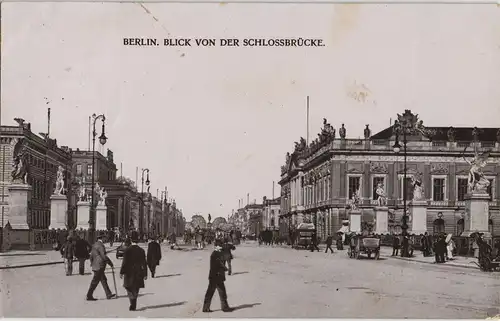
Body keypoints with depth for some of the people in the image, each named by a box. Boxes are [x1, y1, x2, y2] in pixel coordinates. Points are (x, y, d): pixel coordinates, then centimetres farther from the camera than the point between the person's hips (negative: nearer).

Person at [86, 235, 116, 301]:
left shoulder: (94, 245, 12)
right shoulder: (100, 245, -17)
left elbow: (91, 256, 19)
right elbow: (104, 256, -19)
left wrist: (92, 263, 27)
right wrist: (110, 263, -10)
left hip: (95, 265, 10)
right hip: (99, 266, -10)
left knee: (104, 280, 13)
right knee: (95, 281, -4)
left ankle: (108, 294, 18)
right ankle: (89, 296, 1)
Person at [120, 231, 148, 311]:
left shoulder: (127, 250, -10)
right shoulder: (141, 250, -2)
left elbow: (124, 262, -11)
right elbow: (144, 263, 1)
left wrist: (122, 272, -3)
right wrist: (145, 274, 7)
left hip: (129, 273, -2)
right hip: (138, 273, 3)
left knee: (129, 289, 6)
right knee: (135, 291, 12)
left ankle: (133, 304, -15)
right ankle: (133, 306, 11)